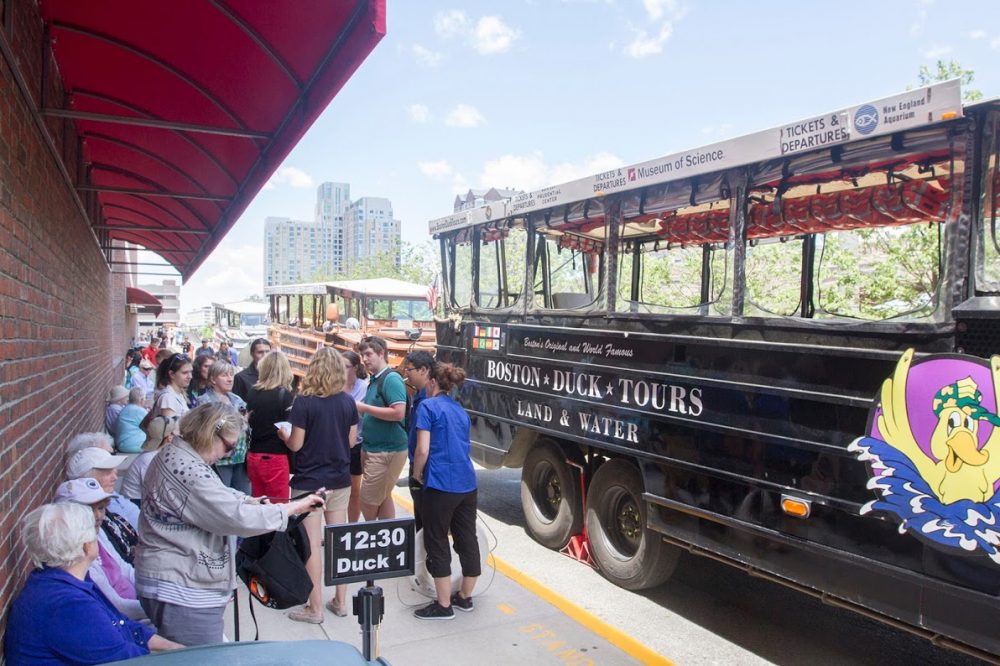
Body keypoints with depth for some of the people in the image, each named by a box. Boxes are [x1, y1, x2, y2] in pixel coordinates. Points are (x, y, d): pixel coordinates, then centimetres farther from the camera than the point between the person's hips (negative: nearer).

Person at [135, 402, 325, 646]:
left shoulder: (173, 454, 6)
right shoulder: (187, 472, -27)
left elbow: (215, 496, 21)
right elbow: (238, 518, -28)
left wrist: (247, 500, 5)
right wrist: (295, 507, -18)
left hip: (174, 582, 11)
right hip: (181, 591, -11)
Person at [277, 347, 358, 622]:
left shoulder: (304, 402, -14)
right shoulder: (348, 402, -2)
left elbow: (296, 444, -11)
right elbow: (351, 441, 5)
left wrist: (283, 435, 10)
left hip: (309, 481, -4)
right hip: (340, 480, 4)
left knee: (312, 544, 5)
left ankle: (315, 608, 14)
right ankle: (341, 601, 23)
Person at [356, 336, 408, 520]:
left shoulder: (391, 379, -16)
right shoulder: (375, 380, 13)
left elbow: (398, 413, -25)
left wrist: (365, 407, -20)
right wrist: (362, 410, 5)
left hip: (386, 451, -9)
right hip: (376, 449, 9)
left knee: (368, 501, -1)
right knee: (383, 497, 16)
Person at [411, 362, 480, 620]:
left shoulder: (428, 406, -5)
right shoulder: (461, 411, 17)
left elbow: (423, 449, -13)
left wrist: (417, 474, 4)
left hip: (440, 484, -7)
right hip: (467, 483, 7)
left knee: (437, 542, 5)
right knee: (467, 539, 14)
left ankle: (444, 605, 12)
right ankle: (465, 597, 29)